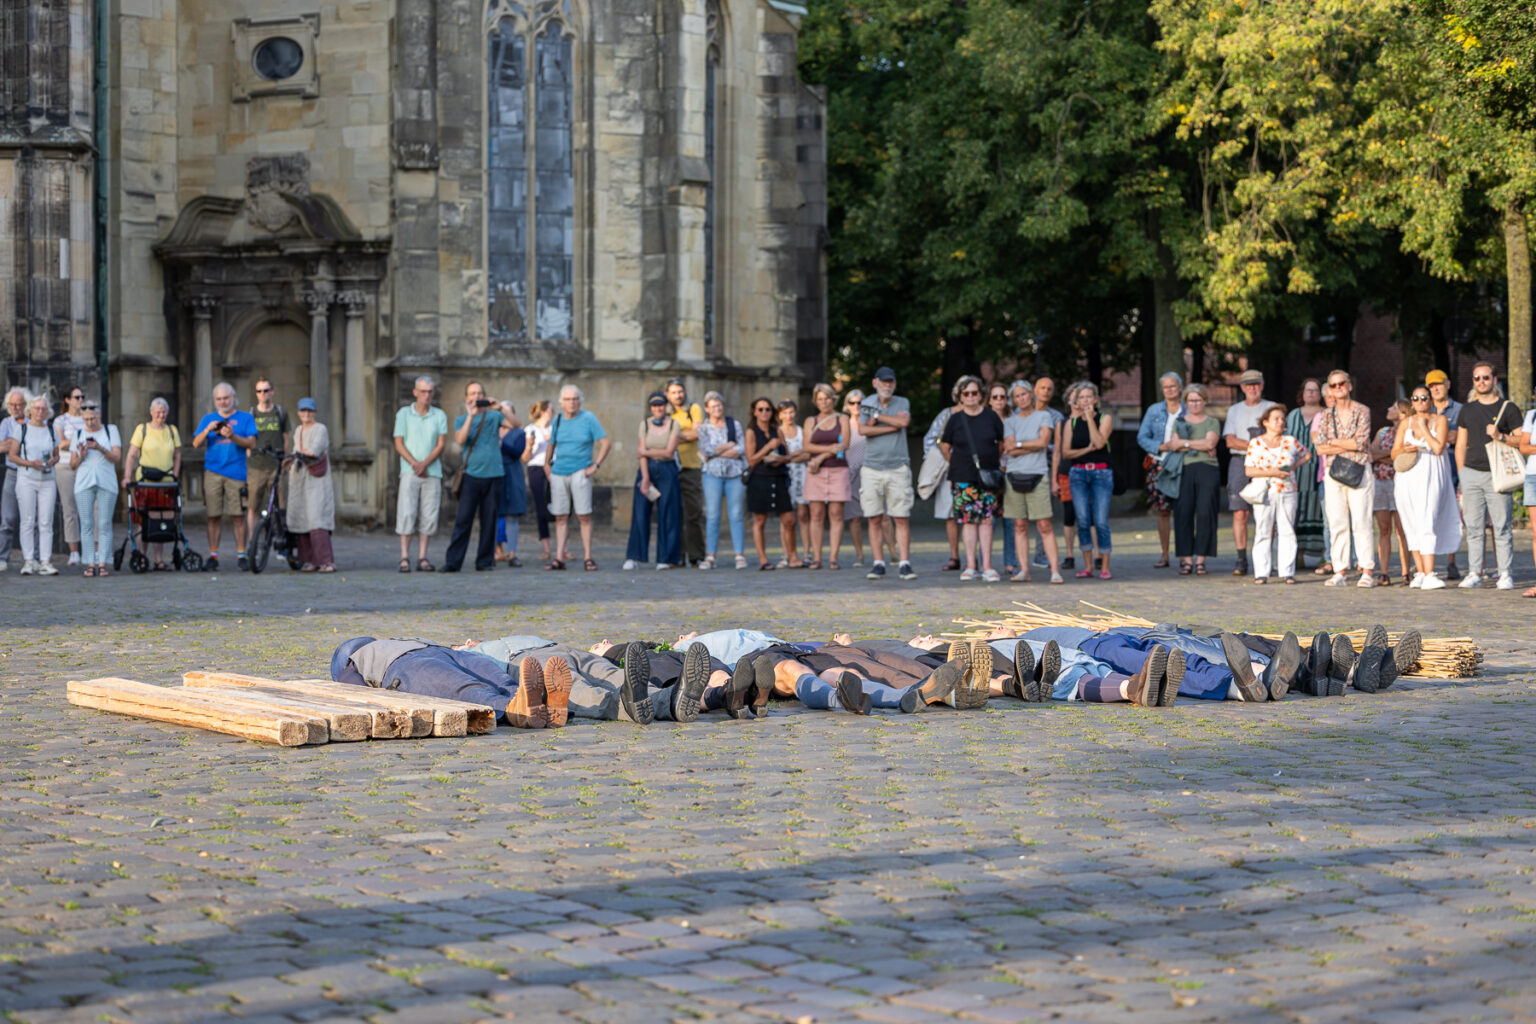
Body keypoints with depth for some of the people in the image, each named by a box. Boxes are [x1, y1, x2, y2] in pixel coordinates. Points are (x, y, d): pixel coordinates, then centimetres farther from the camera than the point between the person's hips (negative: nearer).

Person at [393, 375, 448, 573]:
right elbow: (399, 444, 1)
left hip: (433, 472, 2)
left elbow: (441, 444, 0)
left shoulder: (440, 415, 8)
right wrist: (414, 464, -12)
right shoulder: (404, 413, 5)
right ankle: (404, 558, -9)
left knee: (428, 517, -1)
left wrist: (425, 464, -13)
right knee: (407, 514, -9)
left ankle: (422, 558, 2)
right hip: (409, 472, -2)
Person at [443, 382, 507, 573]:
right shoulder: (461, 419, 10)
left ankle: (485, 561, 9)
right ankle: (453, 561, -7)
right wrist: (470, 416, -15)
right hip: (471, 475, -1)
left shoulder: (494, 415, 11)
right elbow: (460, 440, -8)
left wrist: (500, 408, -16)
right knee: (463, 519, -7)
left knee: (489, 520, 3)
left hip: (493, 475, 1)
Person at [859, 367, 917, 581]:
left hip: (898, 467, -1)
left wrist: (877, 417, -6)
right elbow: (862, 430, -7)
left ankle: (904, 564, -3)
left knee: (902, 519, -5)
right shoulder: (867, 404, 10)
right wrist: (892, 427, -8)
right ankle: (878, 564, 5)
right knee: (875, 519, 0)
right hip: (871, 468, 1)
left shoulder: (902, 403, 10)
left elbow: (903, 421, -12)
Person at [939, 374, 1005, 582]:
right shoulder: (956, 419, 4)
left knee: (986, 520, -2)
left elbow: (1002, 443, 14)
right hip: (963, 477, 0)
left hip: (988, 476, 0)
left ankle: (987, 566, -2)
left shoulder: (991, 417, 4)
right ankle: (970, 566, 2)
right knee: (968, 520, -2)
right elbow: (944, 446, 14)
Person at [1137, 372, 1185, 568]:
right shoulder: (1154, 410, 10)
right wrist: (1161, 447, -7)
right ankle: (1164, 555, 7)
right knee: (1162, 510, 1)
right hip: (1158, 464, 2)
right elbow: (1142, 437, 8)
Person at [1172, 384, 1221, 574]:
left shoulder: (1212, 422, 13)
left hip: (1207, 470, -1)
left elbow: (1210, 443, -5)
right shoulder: (1180, 422, 17)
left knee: (1205, 513, -7)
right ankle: (1186, 559, -4)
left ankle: (1200, 559, -3)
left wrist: (1185, 443, -3)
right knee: (1183, 514, -7)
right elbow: (1174, 445, 2)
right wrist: (1201, 447, -6)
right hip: (1184, 471, 1)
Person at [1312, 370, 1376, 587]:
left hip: (1359, 472, -3)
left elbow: (1360, 441, -9)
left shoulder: (1362, 412, 2)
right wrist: (1349, 446, -7)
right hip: (1333, 473, 3)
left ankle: (1367, 571, -6)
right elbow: (1319, 447, 1)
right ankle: (1339, 572, 2)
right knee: (1337, 524, 0)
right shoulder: (1326, 416, 11)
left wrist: (1333, 442, -3)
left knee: (1361, 522, -8)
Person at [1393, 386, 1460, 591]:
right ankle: (1420, 572, 11)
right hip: (1408, 477, 4)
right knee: (1412, 525, 3)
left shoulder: (1439, 420, 5)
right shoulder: (1406, 423, 15)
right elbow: (1394, 454, 13)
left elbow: (1438, 448, -9)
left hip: (1430, 477, -4)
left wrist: (1424, 428, -3)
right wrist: (1403, 450, -8)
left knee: (1427, 524, -15)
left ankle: (1429, 575, -21)